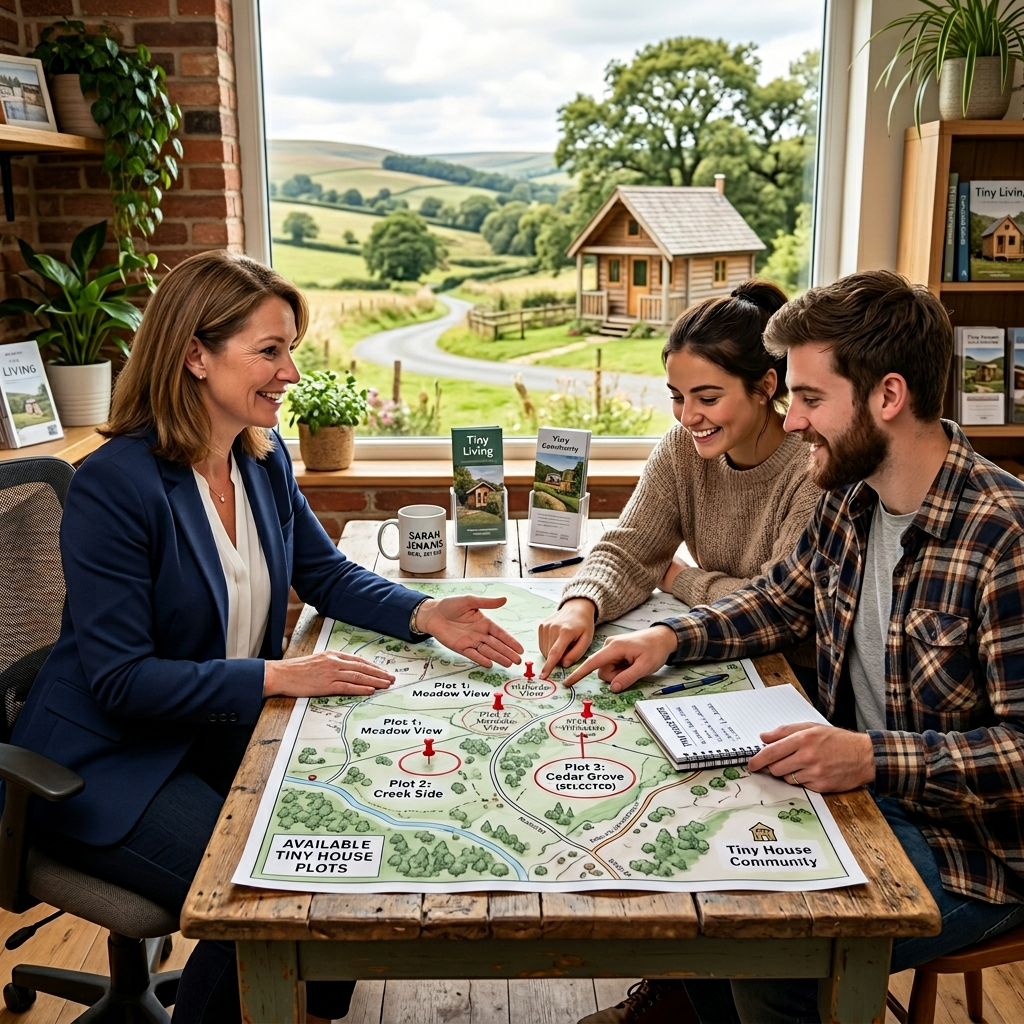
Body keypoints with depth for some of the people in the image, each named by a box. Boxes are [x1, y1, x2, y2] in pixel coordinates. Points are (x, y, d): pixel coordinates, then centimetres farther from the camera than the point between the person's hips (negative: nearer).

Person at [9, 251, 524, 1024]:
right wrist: (277, 677, -29)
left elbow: (327, 575, 8)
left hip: (218, 732, 7)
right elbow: (121, 681, -24)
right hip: (109, 764, -7)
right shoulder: (114, 486, -24)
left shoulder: (264, 459, -1)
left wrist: (427, 615, -10)